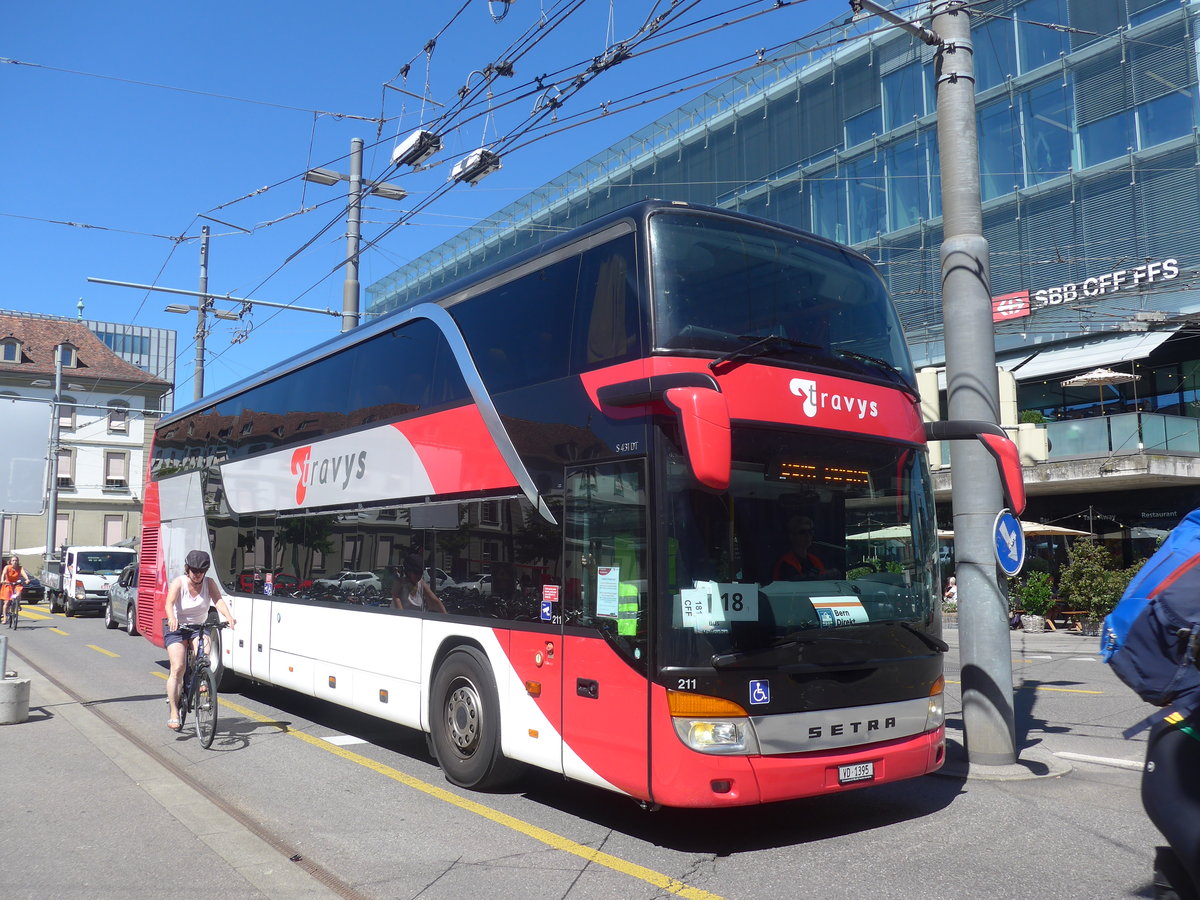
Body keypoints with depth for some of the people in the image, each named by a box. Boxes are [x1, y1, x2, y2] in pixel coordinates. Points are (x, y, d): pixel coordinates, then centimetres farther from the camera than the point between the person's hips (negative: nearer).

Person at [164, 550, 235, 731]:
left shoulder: (209, 583, -8)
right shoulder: (179, 583, -15)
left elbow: (218, 600, -23)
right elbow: (169, 603, -30)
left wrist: (229, 617, -42)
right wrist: (172, 619, -52)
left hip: (199, 628, 2)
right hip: (176, 629, -2)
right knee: (177, 668, -15)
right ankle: (174, 714, -13)